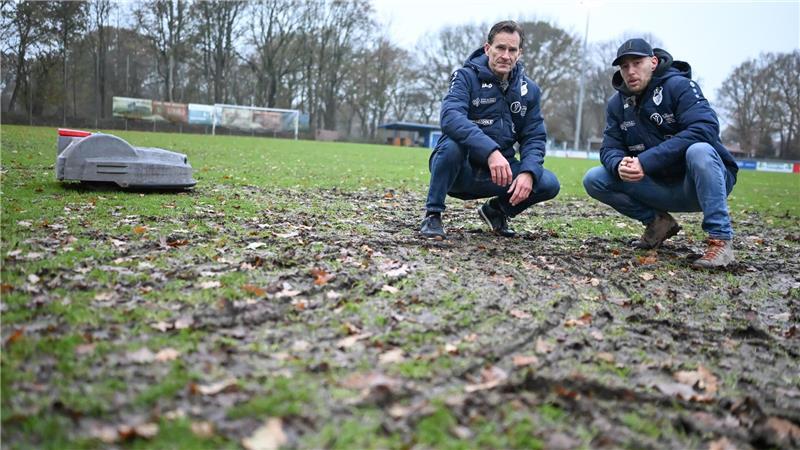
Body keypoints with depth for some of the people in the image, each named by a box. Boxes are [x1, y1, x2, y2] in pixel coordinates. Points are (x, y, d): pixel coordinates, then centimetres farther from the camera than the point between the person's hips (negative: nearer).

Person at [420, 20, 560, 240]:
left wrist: (528, 173, -19)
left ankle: (496, 210, 12)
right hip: (460, 170, -4)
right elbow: (450, 117, -29)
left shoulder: (529, 89, 5)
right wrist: (490, 151, -42)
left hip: (497, 173, 4)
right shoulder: (466, 76, -10)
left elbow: (534, 137, 3)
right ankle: (432, 215, -17)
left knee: (549, 184, -17)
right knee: (452, 143, -36)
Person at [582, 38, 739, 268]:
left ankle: (720, 240, -28)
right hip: (662, 189, 5)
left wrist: (645, 161, -33)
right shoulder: (617, 104, 4)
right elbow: (610, 149, -1)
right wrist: (619, 165, -29)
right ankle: (658, 222, 4)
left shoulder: (678, 85, -14)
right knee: (594, 180, -9)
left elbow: (705, 129, -29)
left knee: (698, 150, -37)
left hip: (700, 183, -5)